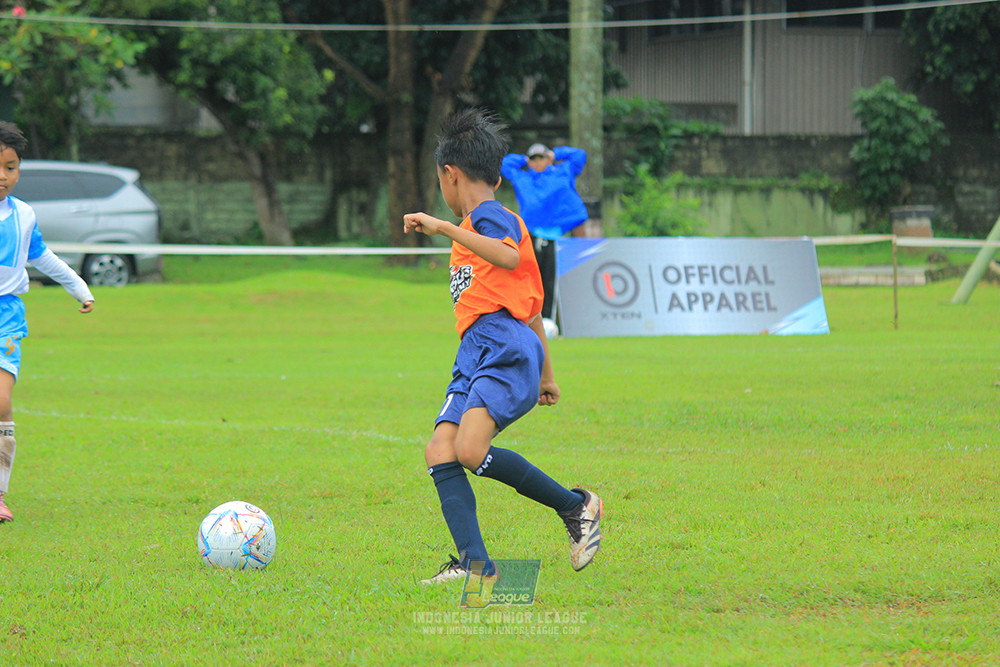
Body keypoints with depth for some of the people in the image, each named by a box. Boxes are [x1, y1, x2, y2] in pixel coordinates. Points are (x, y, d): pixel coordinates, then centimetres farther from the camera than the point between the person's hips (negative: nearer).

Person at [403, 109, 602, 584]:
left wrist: (445, 228, -25)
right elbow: (531, 307, 37)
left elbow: (510, 258, -24)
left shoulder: (489, 216, 0)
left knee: (471, 451, -26)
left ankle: (576, 506, -9)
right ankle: (474, 563, -20)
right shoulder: (505, 221, 32)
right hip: (475, 357, 10)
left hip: (504, 348, -10)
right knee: (439, 451, -9)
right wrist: (545, 373, 42)